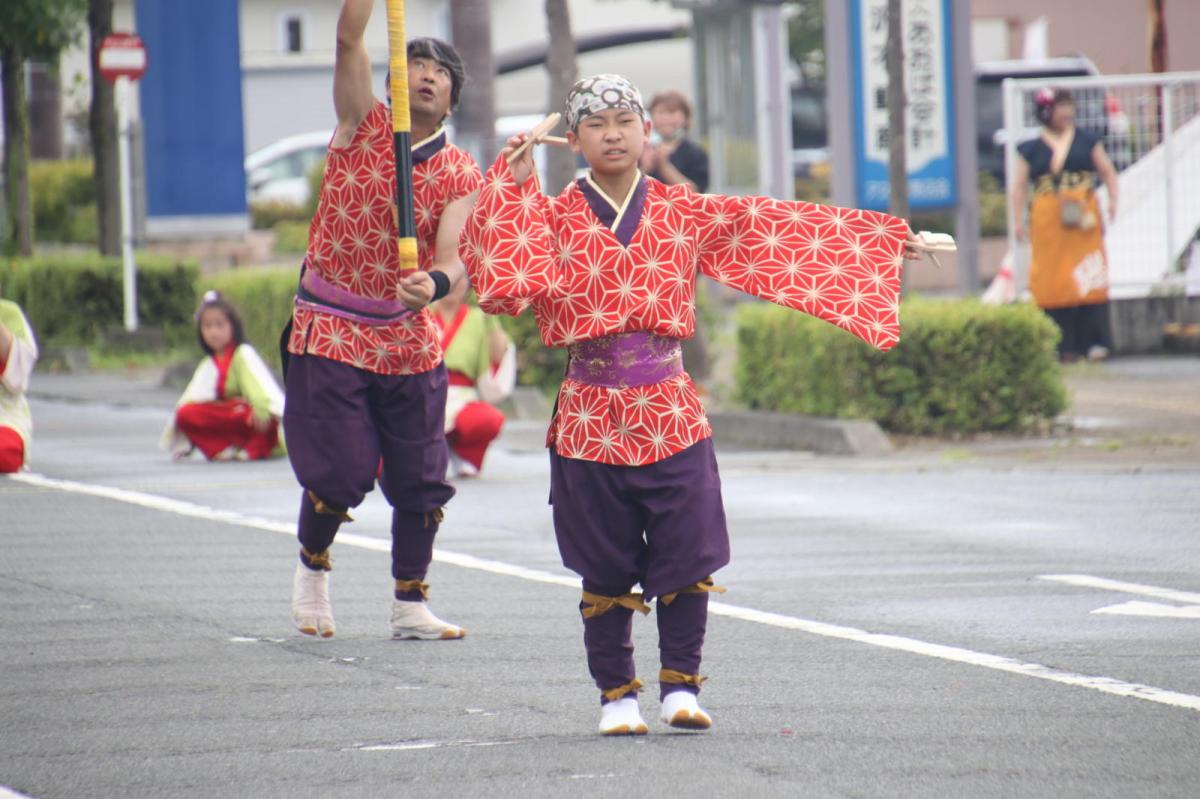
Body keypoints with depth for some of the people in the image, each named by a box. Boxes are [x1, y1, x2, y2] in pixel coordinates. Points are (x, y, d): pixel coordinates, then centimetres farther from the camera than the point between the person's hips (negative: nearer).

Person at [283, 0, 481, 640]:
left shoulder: (460, 174, 0)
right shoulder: (363, 125, -2)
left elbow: (451, 254, -14)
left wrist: (436, 282, -36)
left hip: (410, 340, 3)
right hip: (330, 332, -3)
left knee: (420, 480, 2)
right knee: (340, 475, -7)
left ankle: (410, 606, 17)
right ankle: (311, 566, 22)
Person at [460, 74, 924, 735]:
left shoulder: (684, 213, 8)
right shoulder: (553, 219, 4)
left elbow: (772, 228, 6)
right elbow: (504, 279, -11)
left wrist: (888, 238, 5)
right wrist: (512, 186, -11)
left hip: (671, 411, 1)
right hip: (591, 416, -1)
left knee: (688, 558, -3)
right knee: (605, 569, 2)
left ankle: (679, 687, 10)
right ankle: (616, 694, 13)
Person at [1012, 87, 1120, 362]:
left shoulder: (1087, 142, 10)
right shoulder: (1032, 150, 8)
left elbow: (1108, 172, 12)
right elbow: (1019, 187, 7)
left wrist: (1113, 201, -4)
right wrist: (1018, 221, -2)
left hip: (1084, 218, 0)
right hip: (1048, 221, 0)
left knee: (1090, 278, -8)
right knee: (1052, 280, -3)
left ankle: (1095, 341, -9)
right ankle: (1063, 348, 1)